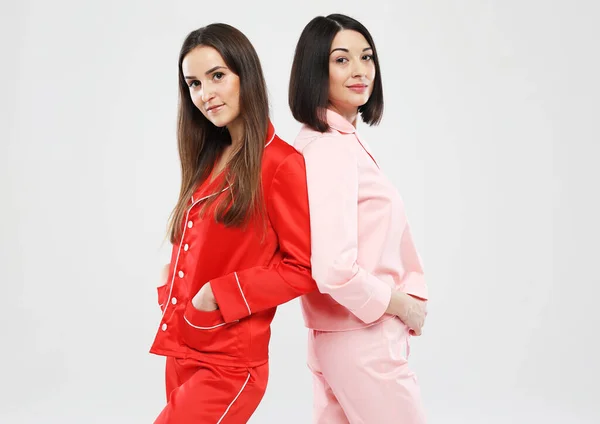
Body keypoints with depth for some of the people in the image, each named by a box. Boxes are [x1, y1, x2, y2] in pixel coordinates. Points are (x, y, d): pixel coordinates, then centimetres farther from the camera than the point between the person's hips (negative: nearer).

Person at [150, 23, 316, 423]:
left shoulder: (282, 164, -12)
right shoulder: (209, 159, 11)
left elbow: (305, 268, -13)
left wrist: (220, 294, -16)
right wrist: (171, 293, 2)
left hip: (228, 365, -7)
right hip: (181, 351, 8)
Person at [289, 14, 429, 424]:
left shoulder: (345, 141, 10)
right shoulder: (330, 148, -20)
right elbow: (334, 270, -29)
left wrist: (407, 299, 3)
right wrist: (400, 304, -13)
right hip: (364, 342, -9)